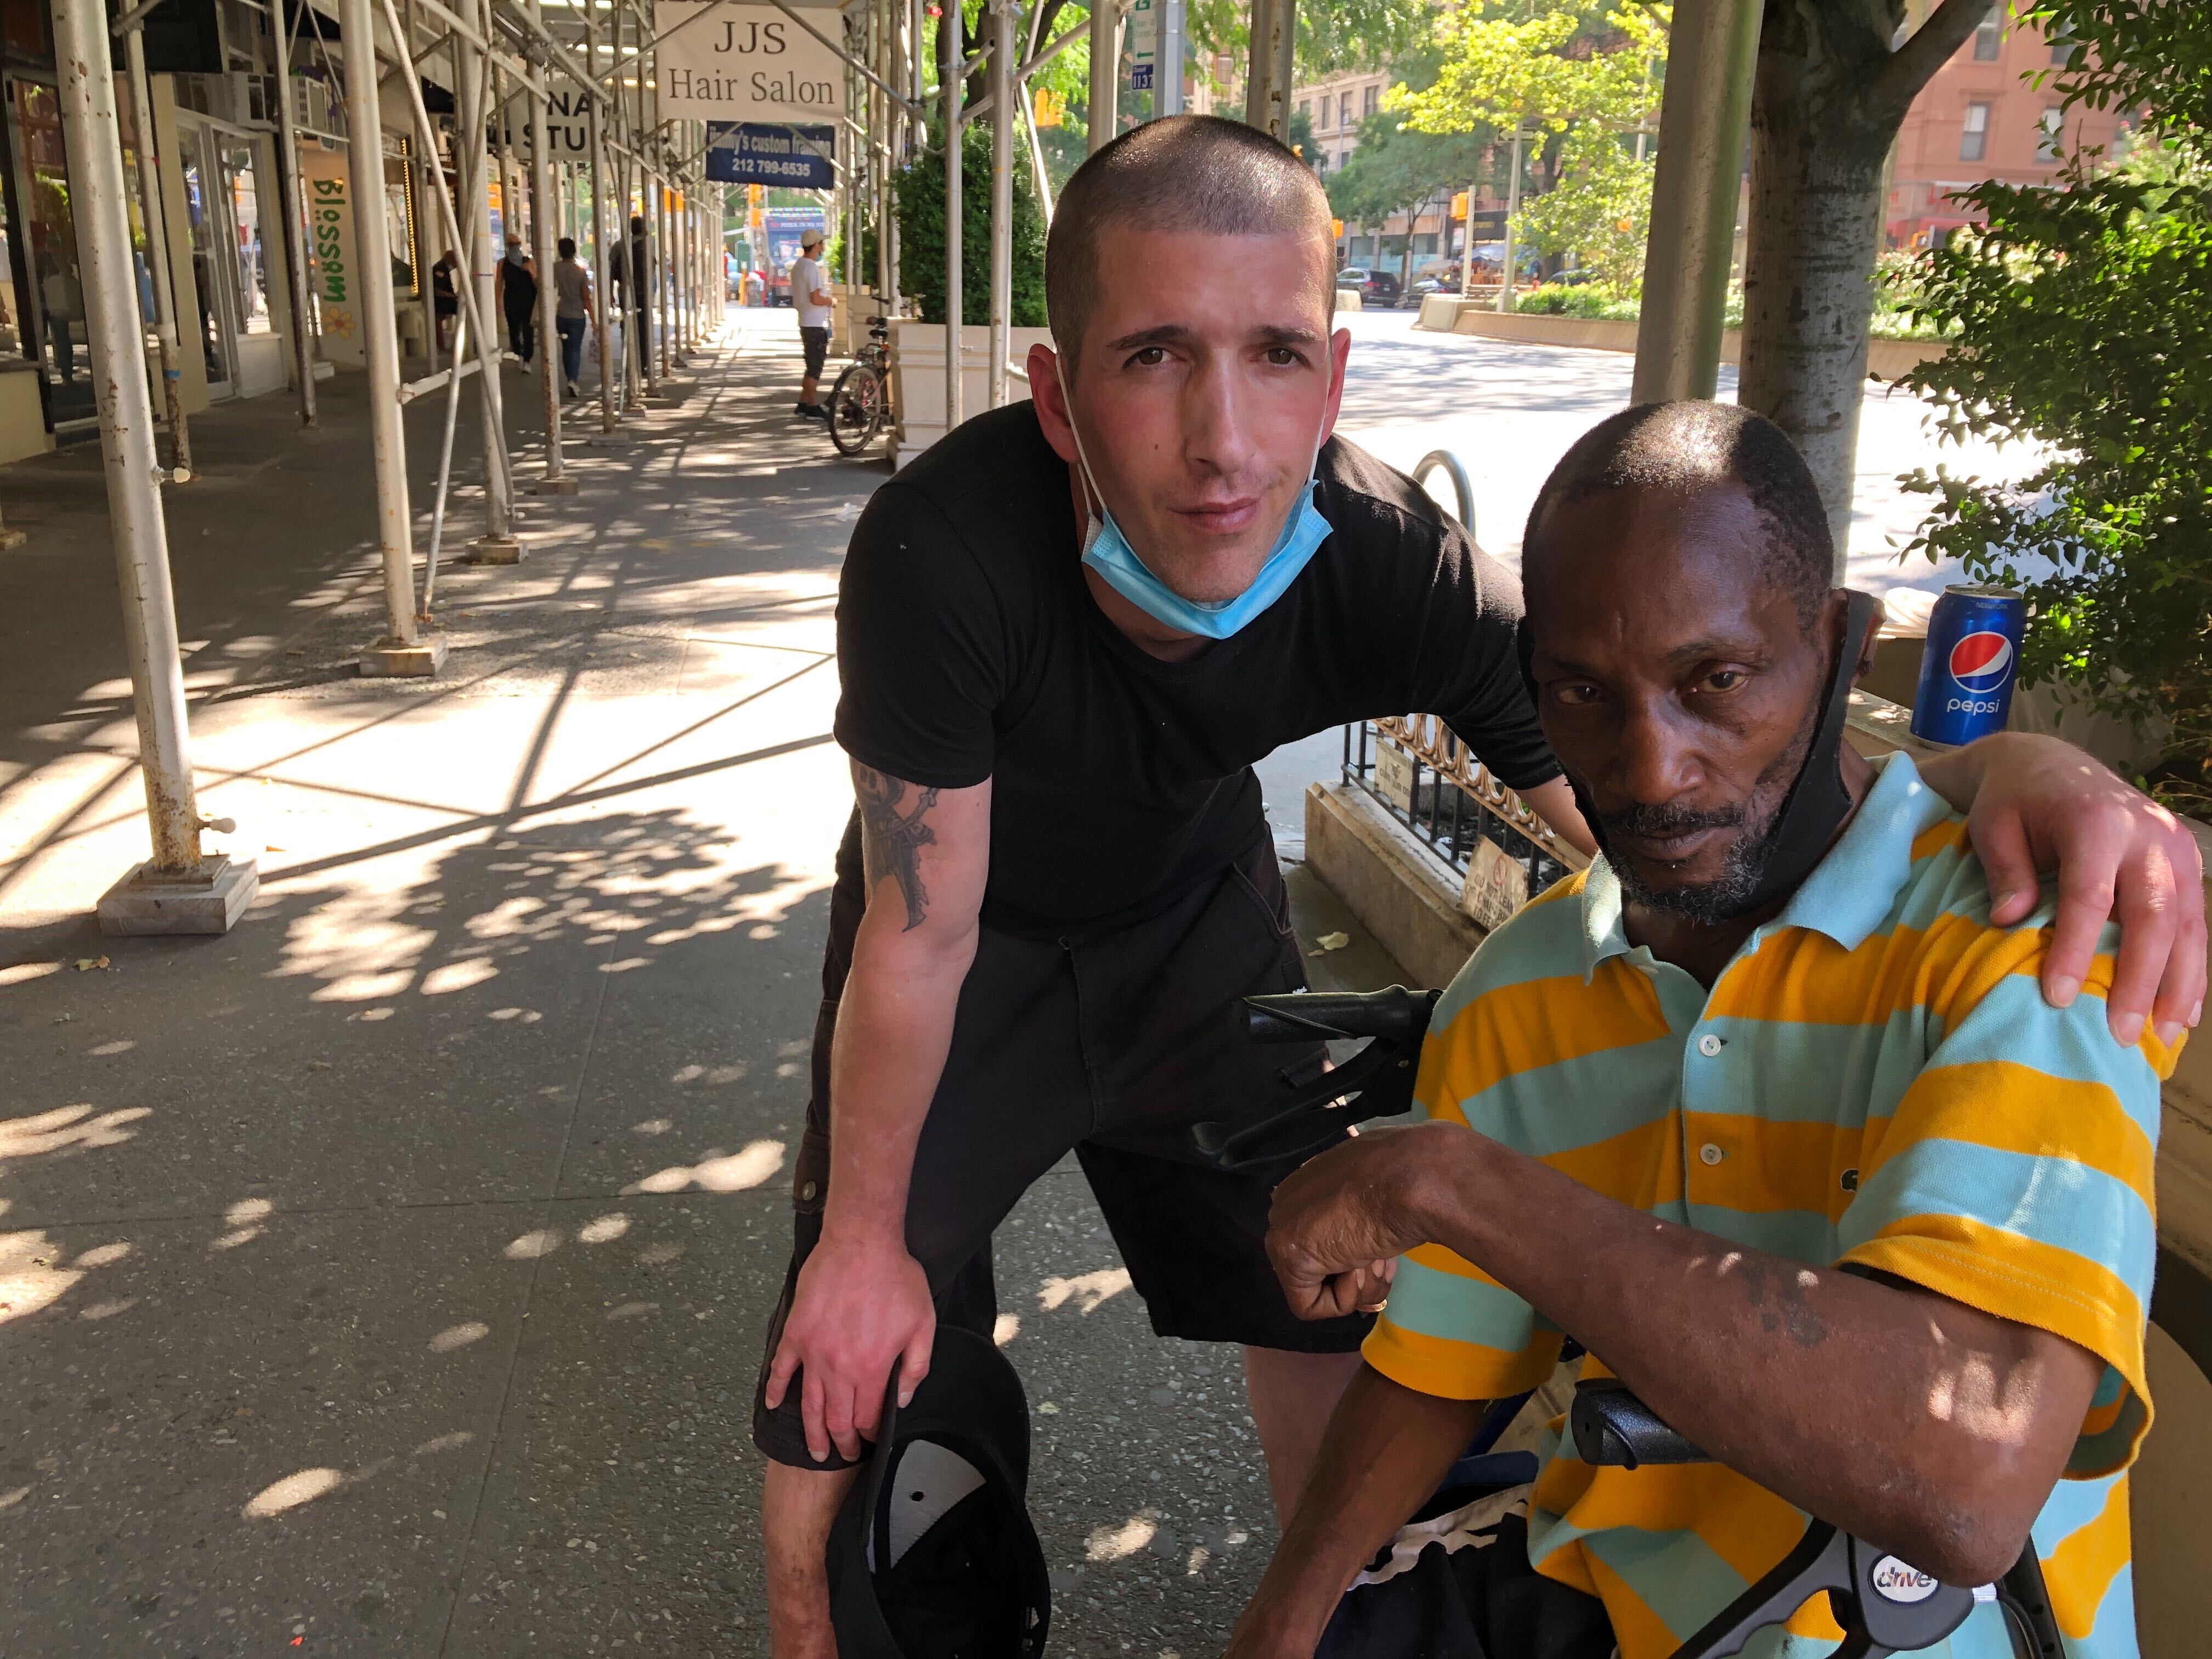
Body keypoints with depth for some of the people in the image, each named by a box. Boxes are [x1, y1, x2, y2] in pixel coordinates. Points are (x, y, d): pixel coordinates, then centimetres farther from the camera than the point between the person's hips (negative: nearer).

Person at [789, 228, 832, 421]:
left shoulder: (798, 266, 13)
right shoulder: (812, 267, -17)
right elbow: (816, 299, -24)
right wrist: (829, 301, -6)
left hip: (806, 323, 9)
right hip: (816, 325, -9)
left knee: (813, 367, 16)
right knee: (815, 368, -3)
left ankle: (803, 405, 19)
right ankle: (813, 408, 2)